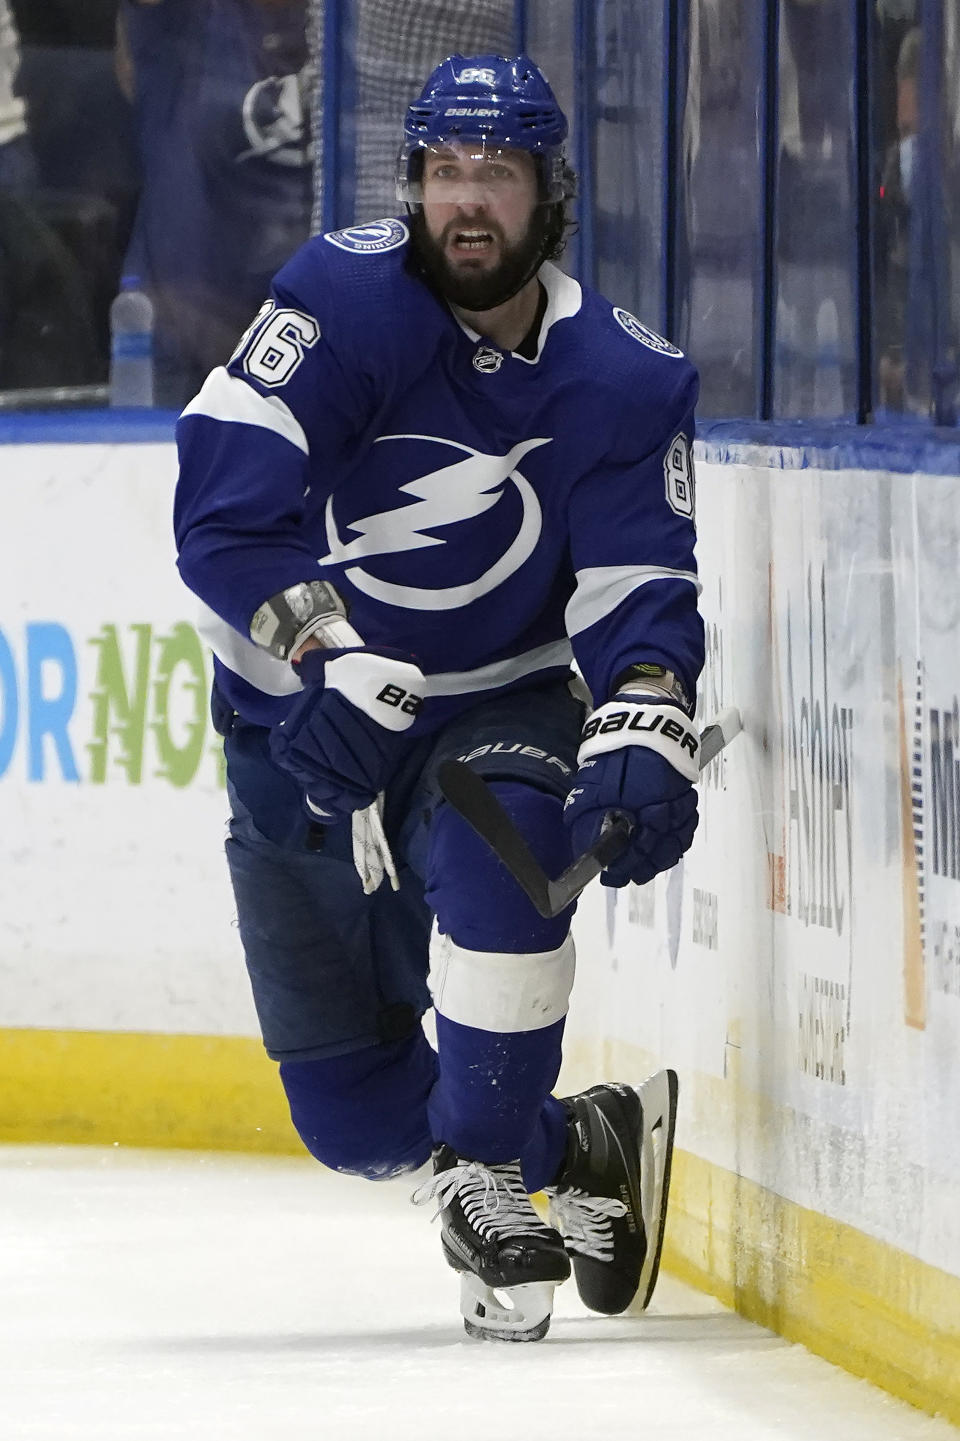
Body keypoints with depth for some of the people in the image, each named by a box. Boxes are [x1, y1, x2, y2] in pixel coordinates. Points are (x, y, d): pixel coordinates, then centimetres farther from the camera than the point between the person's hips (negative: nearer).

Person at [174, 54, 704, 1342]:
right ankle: (589, 1149, 28)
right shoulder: (347, 302, -16)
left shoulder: (624, 380, -8)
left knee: (498, 839, -37)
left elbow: (638, 589, -11)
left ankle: (491, 1176, -21)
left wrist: (647, 730, -31)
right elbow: (224, 499, -25)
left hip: (496, 710, 0)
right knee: (351, 1116, 1)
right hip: (300, 743, 0)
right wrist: (327, 655, -38)